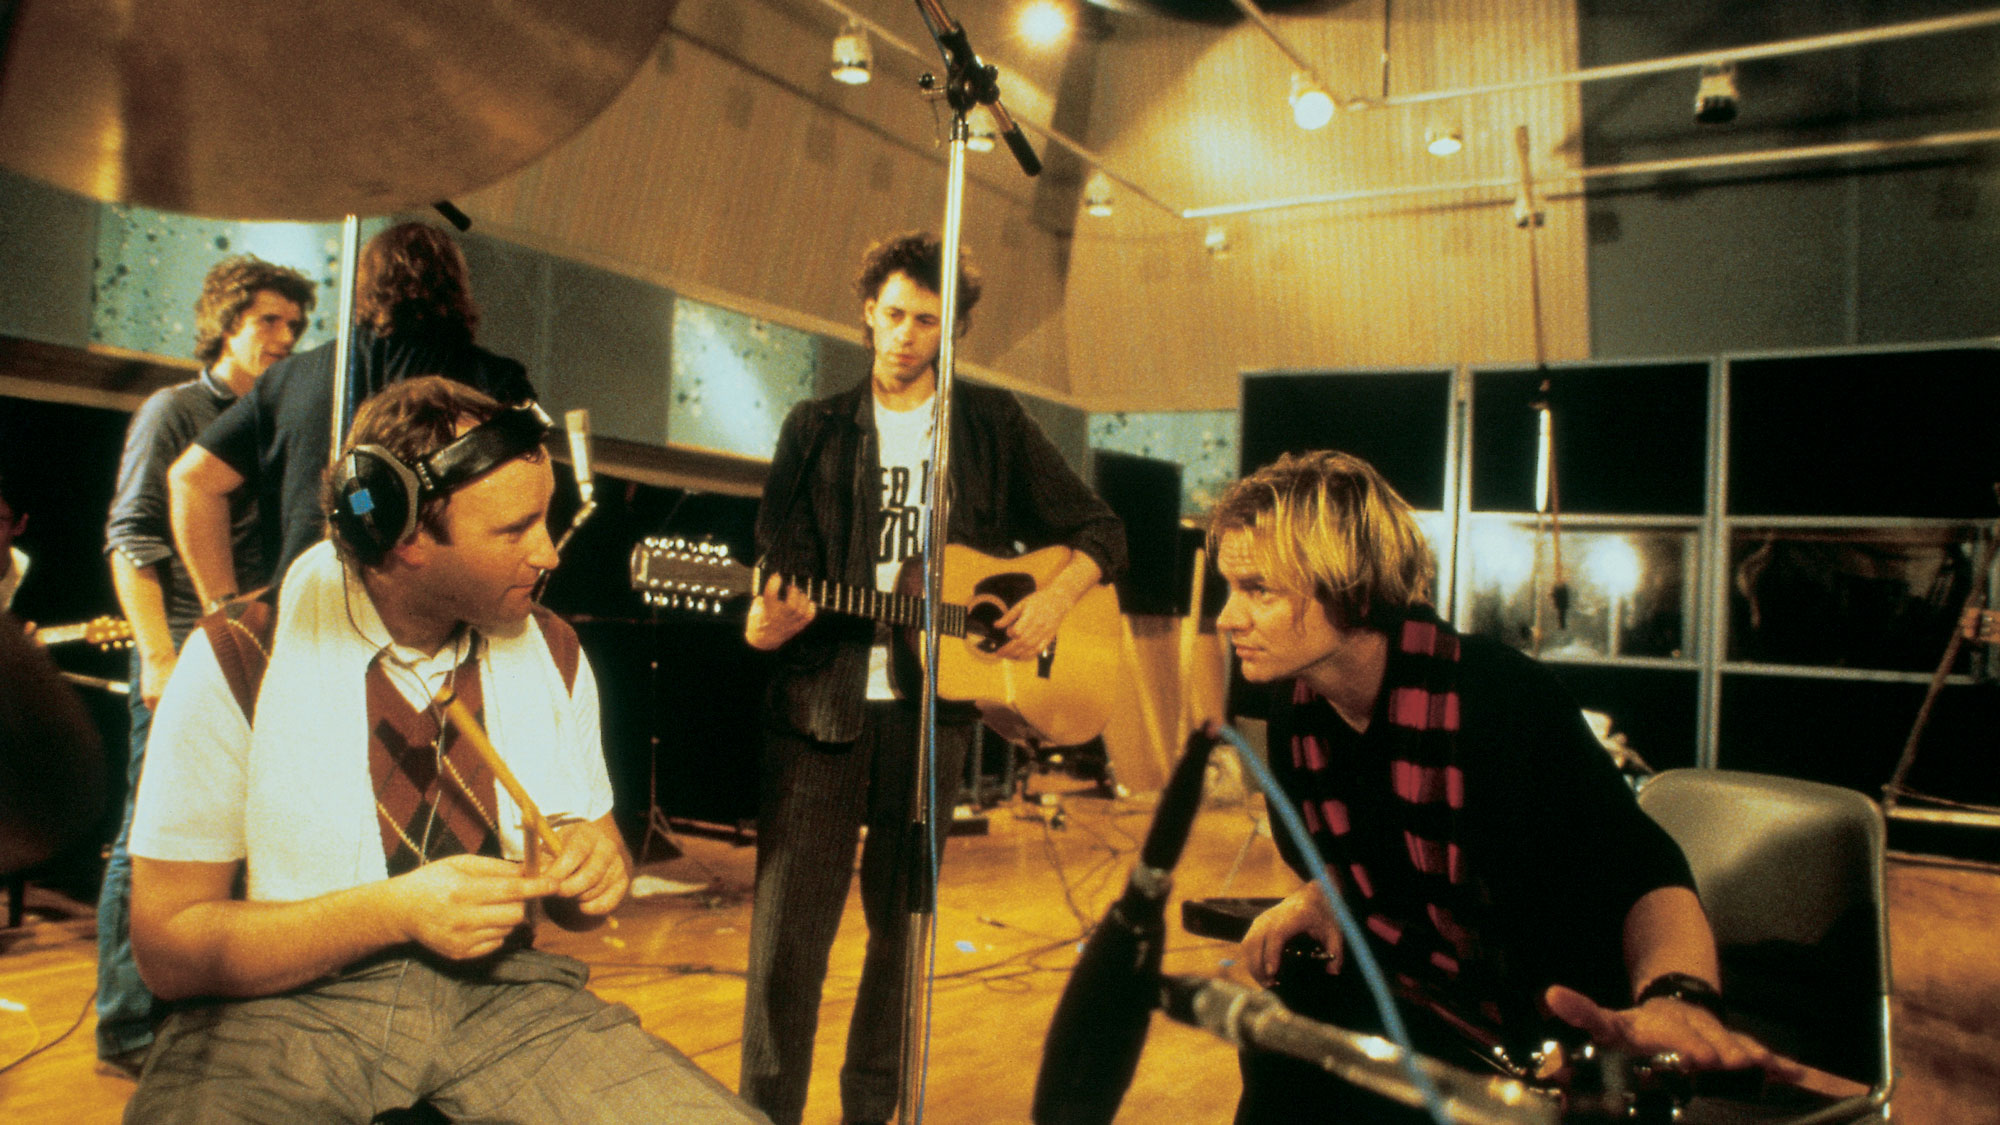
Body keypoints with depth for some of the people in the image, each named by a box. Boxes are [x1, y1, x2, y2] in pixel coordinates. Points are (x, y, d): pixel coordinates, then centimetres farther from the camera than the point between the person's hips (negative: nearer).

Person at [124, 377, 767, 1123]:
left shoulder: (553, 654, 3)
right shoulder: (239, 661, -9)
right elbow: (167, 948, -8)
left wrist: (594, 866, -12)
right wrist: (394, 911, -21)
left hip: (500, 993, 3)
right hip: (288, 1004, -2)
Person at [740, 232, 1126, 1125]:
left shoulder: (993, 425, 8)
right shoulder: (816, 429, 8)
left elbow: (1098, 531, 11)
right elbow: (783, 563, 2)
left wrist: (1056, 597, -7)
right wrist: (768, 620, -20)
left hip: (933, 706, 1)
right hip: (820, 704, 0)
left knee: (902, 923, 11)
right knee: (788, 929, -3)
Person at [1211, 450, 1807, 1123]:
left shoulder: (1500, 695, -24)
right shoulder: (1296, 714, -4)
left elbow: (1640, 873, -31)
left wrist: (1676, 1000, -52)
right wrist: (1321, 899, -9)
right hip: (1412, 999, 6)